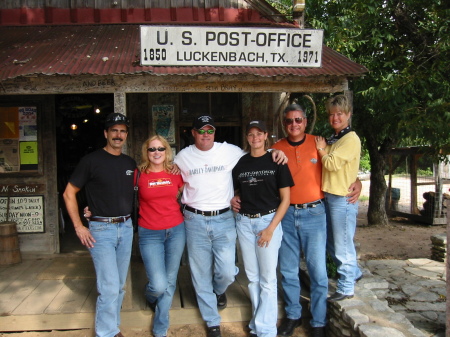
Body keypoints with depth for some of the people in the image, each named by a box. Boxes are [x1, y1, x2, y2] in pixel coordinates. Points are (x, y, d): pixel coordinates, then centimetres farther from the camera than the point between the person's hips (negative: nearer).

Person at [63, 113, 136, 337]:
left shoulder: (130, 163, 9)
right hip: (101, 229, -5)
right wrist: (79, 227, -8)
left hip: (126, 228, 5)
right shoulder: (92, 160, -5)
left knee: (119, 285, 13)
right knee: (109, 287, -8)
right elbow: (69, 193, -3)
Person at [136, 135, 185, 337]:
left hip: (176, 231, 3)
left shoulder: (175, 173, 3)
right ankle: (150, 297, 31)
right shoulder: (138, 174, -4)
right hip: (150, 234, -3)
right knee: (159, 285, -9)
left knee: (170, 282, 9)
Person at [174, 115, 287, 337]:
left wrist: (274, 152, -6)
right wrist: (184, 206, 0)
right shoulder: (183, 156, 4)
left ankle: (218, 290, 37)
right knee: (201, 274, 8)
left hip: (224, 219, -1)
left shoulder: (229, 151, 0)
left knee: (227, 272, -3)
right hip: (195, 221, 1)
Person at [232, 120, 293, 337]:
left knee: (267, 278, 0)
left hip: (268, 221, -3)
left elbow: (285, 199, -4)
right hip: (244, 223, 4)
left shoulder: (276, 161, -3)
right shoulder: (240, 163, 7)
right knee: (252, 277, 11)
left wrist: (271, 228, -11)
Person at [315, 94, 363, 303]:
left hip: (343, 199, -9)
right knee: (330, 243, 18)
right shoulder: (332, 139, 15)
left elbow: (331, 164, -19)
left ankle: (346, 288, 16)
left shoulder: (351, 139, -12)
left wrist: (321, 150, -4)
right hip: (328, 196, 9)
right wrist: (323, 149, 1)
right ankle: (353, 272, 37)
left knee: (342, 246, 1)